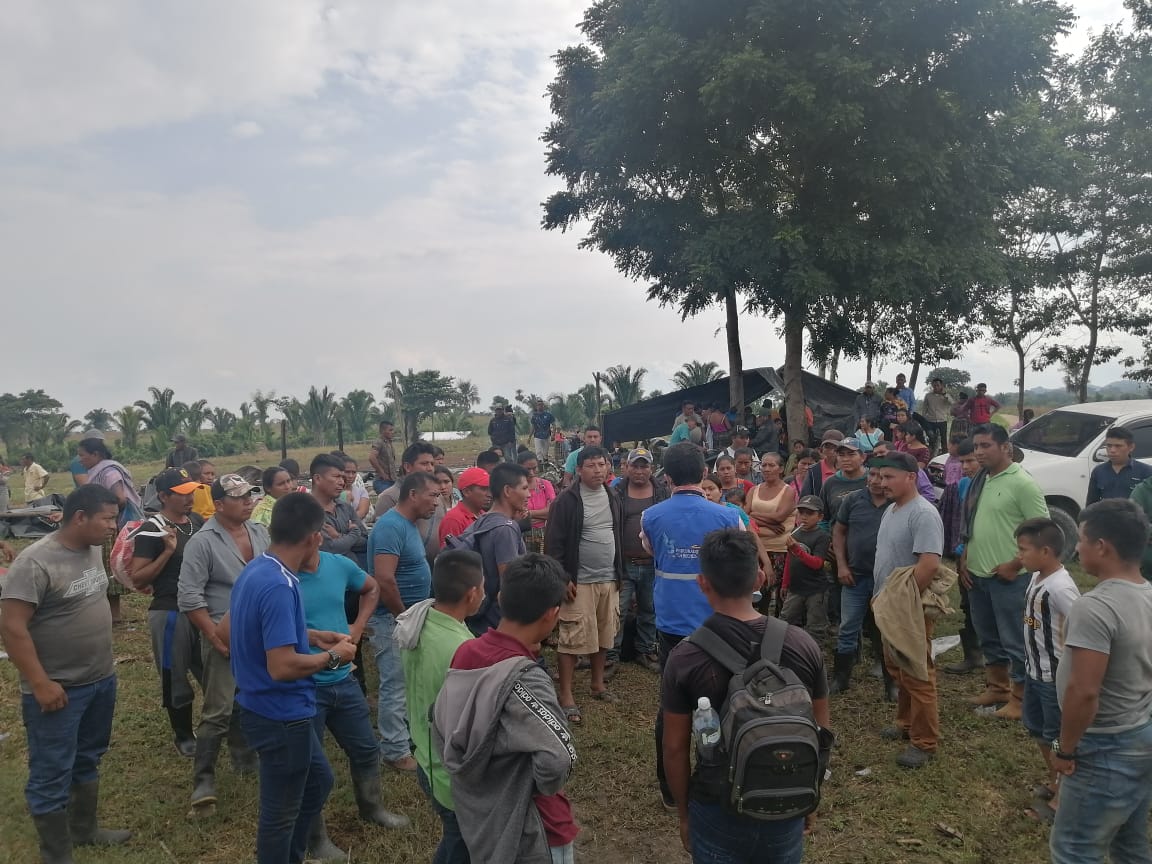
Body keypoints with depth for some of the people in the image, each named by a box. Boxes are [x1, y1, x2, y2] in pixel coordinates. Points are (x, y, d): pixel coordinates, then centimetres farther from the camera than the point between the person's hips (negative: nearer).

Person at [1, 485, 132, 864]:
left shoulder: (92, 549, 2)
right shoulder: (35, 562, -22)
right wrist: (41, 684, -21)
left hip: (101, 680, 8)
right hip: (59, 690, -8)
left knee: (87, 761, 22)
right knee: (52, 776, 7)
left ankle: (84, 830, 40)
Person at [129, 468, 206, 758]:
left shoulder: (198, 522, 5)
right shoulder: (151, 530, -14)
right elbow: (137, 579, -16)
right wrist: (168, 551, -25)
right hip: (170, 612, -6)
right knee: (176, 677, 10)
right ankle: (184, 737, 26)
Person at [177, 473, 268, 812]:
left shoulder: (260, 533, 3)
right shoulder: (203, 541, -14)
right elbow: (189, 596, -15)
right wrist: (215, 636, -17)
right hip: (225, 637, -6)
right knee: (218, 711, -3)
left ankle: (245, 759, 35)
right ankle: (203, 781, 8)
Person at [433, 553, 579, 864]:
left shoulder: (464, 654, -8)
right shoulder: (524, 680, -31)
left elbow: (441, 734, 3)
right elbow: (558, 761, -37)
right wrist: (544, 788, -17)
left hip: (474, 819, 7)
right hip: (526, 833, -7)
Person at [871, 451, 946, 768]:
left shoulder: (923, 514, -20)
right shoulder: (891, 510, 11)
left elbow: (930, 563, -28)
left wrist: (905, 601, -24)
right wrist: (879, 595, 15)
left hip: (910, 609, -10)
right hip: (889, 607, 10)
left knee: (917, 675, -1)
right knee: (897, 670, 20)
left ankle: (925, 742, 8)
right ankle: (906, 723, 34)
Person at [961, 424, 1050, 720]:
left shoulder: (1022, 482, -14)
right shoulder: (979, 481, 10)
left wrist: (1014, 565, -17)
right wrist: (964, 560, 10)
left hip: (1008, 577, -8)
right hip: (977, 575, 8)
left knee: (1015, 641, 3)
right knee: (989, 638, 19)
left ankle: (1020, 698, 15)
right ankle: (997, 687, 33)